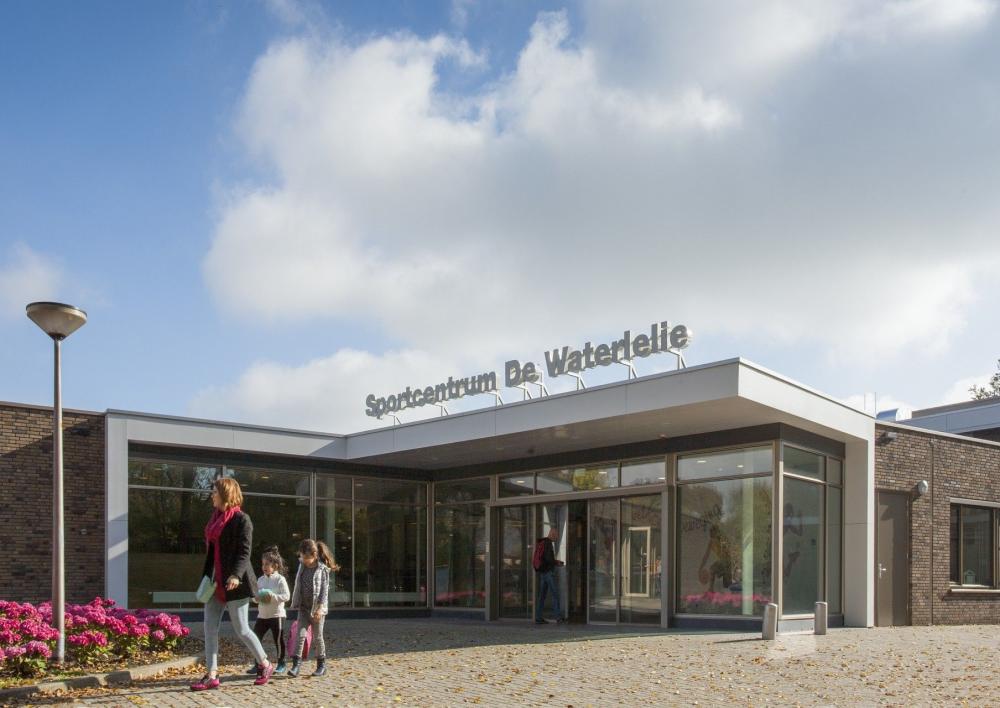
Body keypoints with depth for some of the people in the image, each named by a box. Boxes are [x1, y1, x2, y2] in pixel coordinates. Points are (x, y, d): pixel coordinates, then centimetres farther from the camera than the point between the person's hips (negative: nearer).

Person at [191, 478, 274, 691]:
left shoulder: (241, 519, -11)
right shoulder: (215, 518, 13)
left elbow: (244, 551, -18)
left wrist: (236, 575, -31)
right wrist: (206, 577, 16)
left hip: (234, 584, -8)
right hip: (215, 583, 8)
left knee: (241, 630, 0)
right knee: (210, 629, 2)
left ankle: (265, 665, 18)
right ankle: (211, 676, 5)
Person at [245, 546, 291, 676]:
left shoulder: (280, 579, -9)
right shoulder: (260, 580, 9)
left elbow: (286, 596, -15)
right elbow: (255, 595, 14)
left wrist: (272, 597, -24)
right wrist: (256, 598, -9)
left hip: (276, 615, -6)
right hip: (262, 615, 6)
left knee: (278, 640, 1)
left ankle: (281, 664, 15)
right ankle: (258, 664, 11)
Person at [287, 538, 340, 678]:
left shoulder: (323, 570, -10)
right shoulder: (302, 566, 5)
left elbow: (325, 590, -13)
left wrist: (320, 608, -20)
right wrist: (295, 603, 16)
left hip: (317, 609, -4)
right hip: (303, 608, 4)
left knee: (317, 637, 5)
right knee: (300, 635, -6)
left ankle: (321, 665, 17)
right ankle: (296, 665, -9)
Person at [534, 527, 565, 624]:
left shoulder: (542, 542, 16)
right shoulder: (548, 543, -13)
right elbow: (548, 558, -21)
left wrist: (555, 562, 18)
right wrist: (557, 563, -4)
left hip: (541, 571, 9)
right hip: (548, 572, -9)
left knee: (541, 595, 8)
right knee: (555, 594, -6)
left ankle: (538, 617, 7)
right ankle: (559, 617, -7)